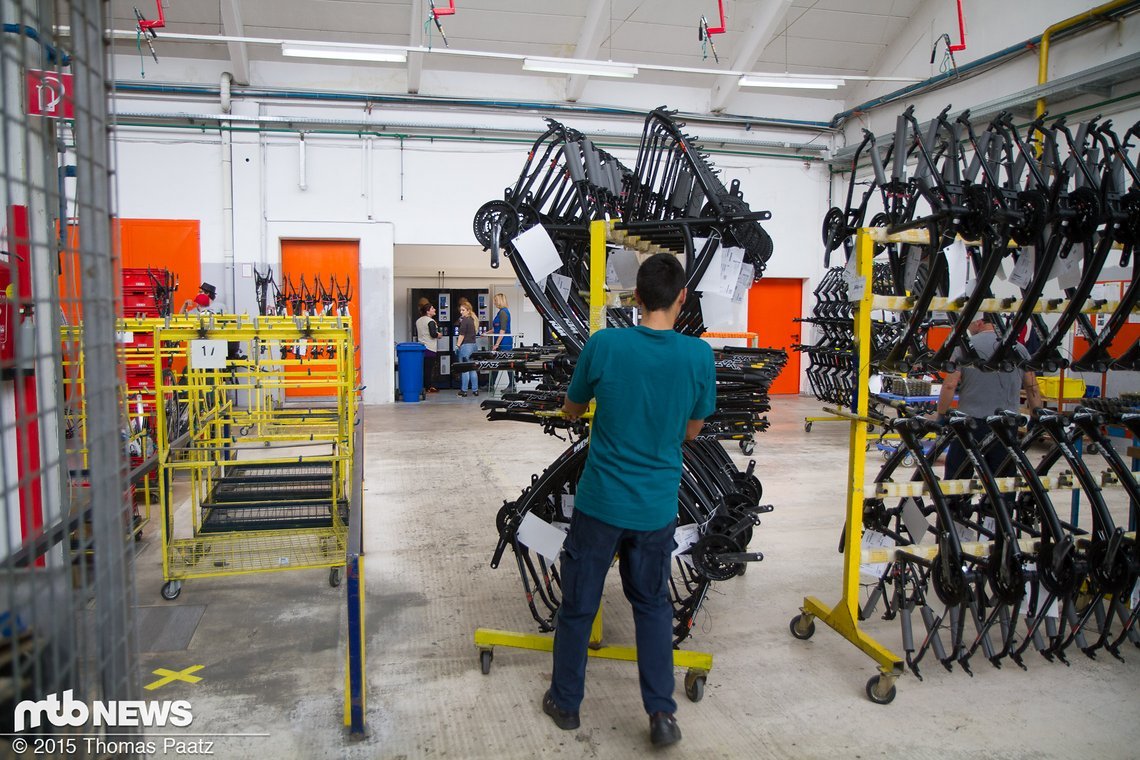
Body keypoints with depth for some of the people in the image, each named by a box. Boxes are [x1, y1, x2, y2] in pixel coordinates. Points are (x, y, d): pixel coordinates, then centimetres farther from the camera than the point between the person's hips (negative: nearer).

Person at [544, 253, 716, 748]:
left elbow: (570, 410, 3)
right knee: (652, 605, 21)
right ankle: (661, 713, 20)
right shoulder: (699, 355, -9)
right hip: (657, 507, 2)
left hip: (600, 502, -1)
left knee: (578, 604, 15)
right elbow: (692, 431, 4)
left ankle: (565, 703, 31)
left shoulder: (603, 345, -13)